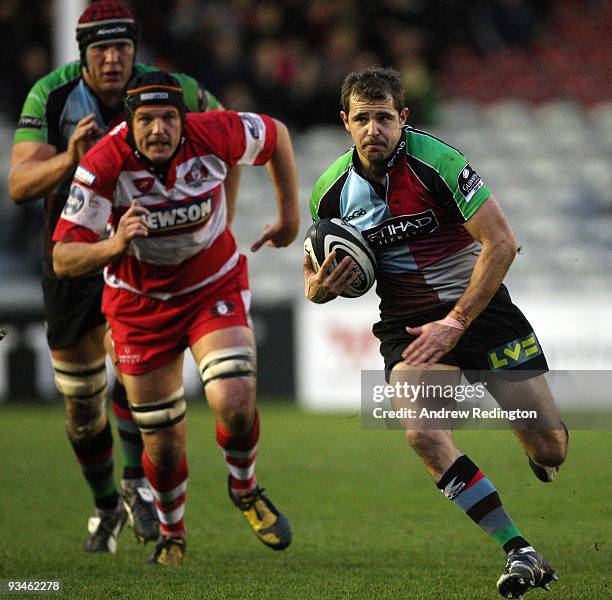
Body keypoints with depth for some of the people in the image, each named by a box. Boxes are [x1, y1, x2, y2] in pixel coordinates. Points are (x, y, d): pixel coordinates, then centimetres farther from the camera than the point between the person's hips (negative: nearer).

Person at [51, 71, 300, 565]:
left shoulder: (213, 135, -22)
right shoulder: (104, 166, -26)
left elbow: (276, 135, 1)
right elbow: (63, 259, -27)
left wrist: (290, 217, 6)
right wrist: (113, 246, -46)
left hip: (214, 287, 0)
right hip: (140, 302, 0)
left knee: (234, 403, -21)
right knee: (163, 443, 3)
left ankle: (245, 488, 13)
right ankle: (172, 536, 34)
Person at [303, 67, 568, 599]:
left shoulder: (437, 161, -18)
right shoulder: (333, 191, -5)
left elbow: (501, 243, -18)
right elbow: (316, 272, 12)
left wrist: (456, 323, -20)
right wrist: (319, 289, -13)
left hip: (477, 304, -2)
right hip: (407, 324, 2)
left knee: (549, 446, -4)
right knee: (423, 434, -26)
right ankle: (519, 552, -18)